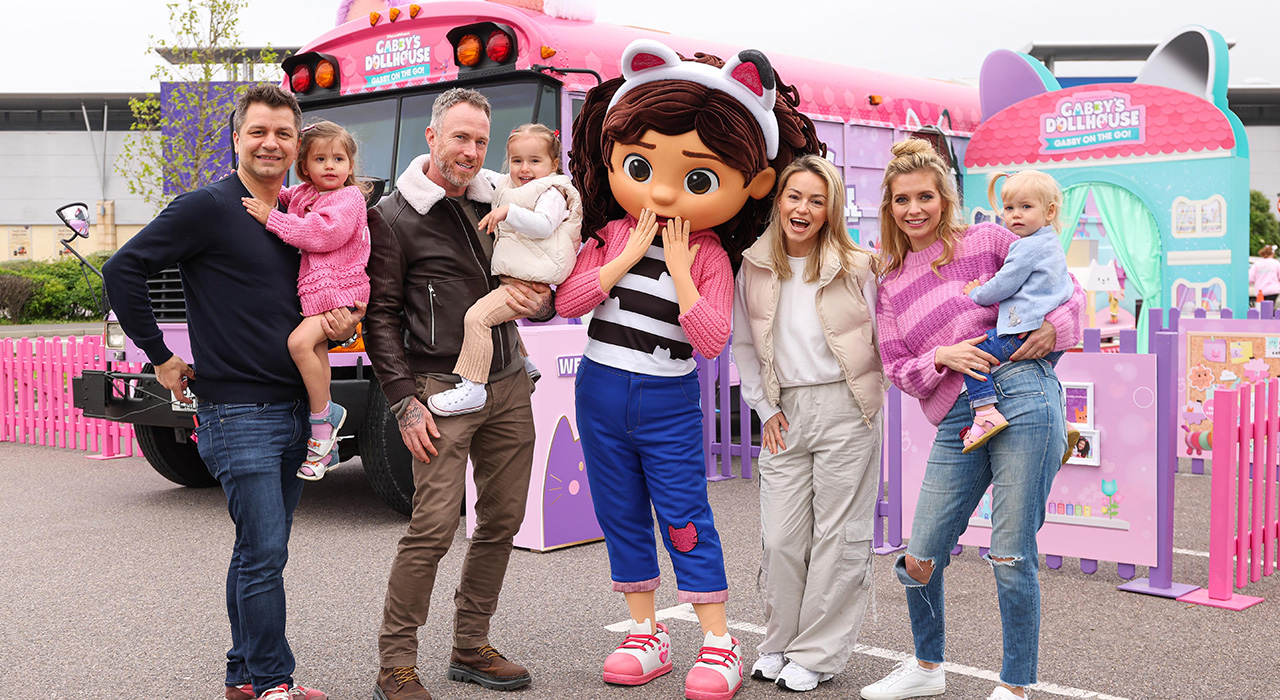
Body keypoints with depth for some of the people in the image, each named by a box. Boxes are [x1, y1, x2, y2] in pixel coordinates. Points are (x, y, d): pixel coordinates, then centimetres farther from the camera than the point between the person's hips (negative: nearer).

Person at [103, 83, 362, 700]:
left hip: (294, 410, 7)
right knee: (264, 550, -8)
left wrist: (338, 325, 1)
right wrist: (161, 358, -8)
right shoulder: (207, 209, -8)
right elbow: (122, 270, -10)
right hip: (237, 412, -7)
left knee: (260, 550, 13)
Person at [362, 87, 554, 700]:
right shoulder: (393, 218, -2)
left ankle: (470, 647, 23)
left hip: (509, 385, 6)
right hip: (443, 390, -6)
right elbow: (380, 316, -4)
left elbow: (537, 287, 23)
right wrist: (404, 402, -11)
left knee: (501, 521, 9)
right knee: (434, 526, -11)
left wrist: (539, 301, -2)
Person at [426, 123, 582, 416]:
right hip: (512, 276, 11)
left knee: (478, 316, -21)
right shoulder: (509, 190, 22)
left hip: (529, 281, -11)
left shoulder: (551, 193, -6)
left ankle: (472, 388, -22)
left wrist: (509, 212, -31)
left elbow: (543, 225, -24)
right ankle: (523, 365, 42)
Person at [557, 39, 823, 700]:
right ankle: (645, 634, 25)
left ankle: (718, 643, 10)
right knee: (620, 515, 11)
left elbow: (710, 340, -18)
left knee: (685, 518, -1)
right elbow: (567, 301, -11)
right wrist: (628, 257, -16)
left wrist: (679, 267, -20)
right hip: (600, 392, 3)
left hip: (668, 402, -3)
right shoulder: (611, 235, -1)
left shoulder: (711, 256, -8)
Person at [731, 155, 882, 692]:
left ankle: (816, 656, 13)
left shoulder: (856, 268, -3)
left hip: (845, 409, -2)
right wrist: (765, 407, 7)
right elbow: (743, 346, 12)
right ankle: (779, 645, 22)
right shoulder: (754, 269, 5)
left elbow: (881, 339, 4)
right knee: (780, 537, 3)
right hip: (785, 414, 3)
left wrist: (868, 396, -1)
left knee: (838, 537, 1)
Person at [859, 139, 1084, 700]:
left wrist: (1055, 327, -8)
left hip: (1022, 395, -4)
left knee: (1012, 558, -2)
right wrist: (942, 357, -8)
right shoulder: (890, 285, 15)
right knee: (920, 560, 4)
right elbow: (896, 368, 11)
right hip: (958, 421, 4)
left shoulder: (985, 240, 5)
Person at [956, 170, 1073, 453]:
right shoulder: (1053, 245, 21)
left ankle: (986, 412, -23)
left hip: (1025, 333, -10)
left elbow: (1002, 286, -11)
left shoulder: (1028, 247, -11)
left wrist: (975, 295, 8)